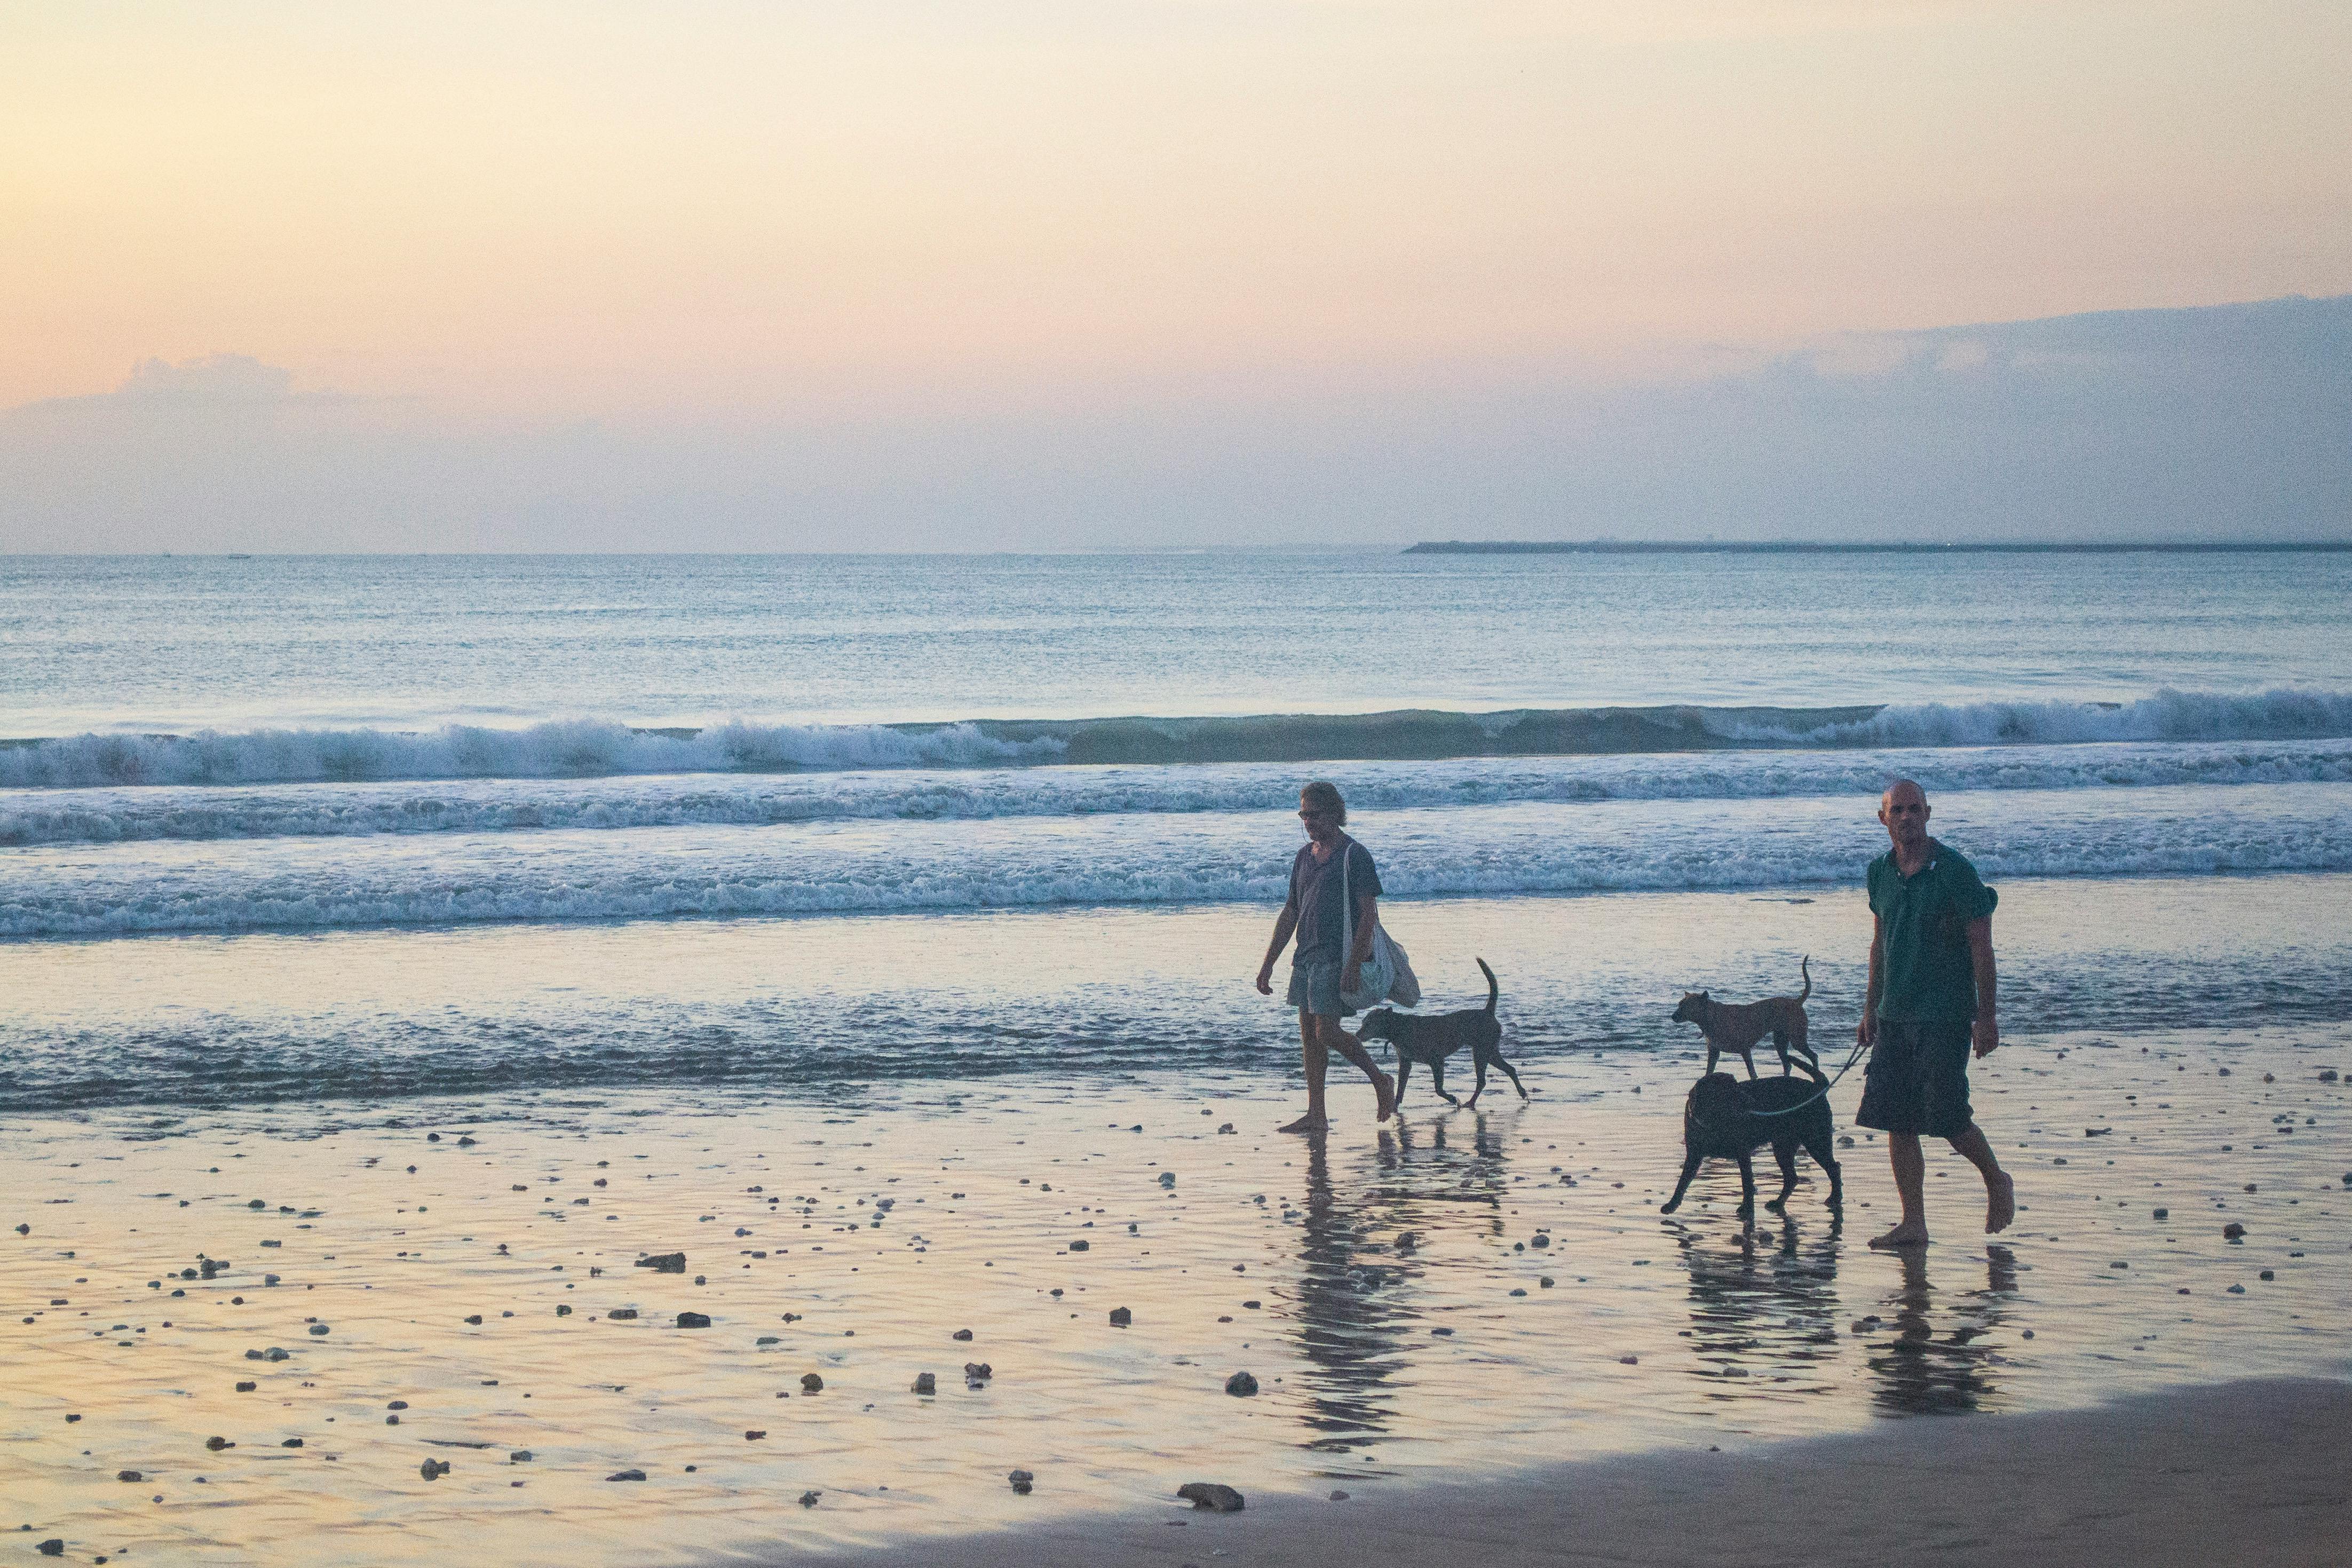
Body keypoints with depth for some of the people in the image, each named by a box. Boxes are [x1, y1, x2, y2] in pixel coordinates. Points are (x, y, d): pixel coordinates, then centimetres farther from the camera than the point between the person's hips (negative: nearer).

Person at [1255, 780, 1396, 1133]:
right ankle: (1316, 1115, 9)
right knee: (1309, 1036, 6)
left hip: (1337, 958, -8)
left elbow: (1369, 915, -13)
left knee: (1327, 1032, -12)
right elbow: (1290, 913, 18)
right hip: (1306, 958, 8)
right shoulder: (1304, 857, 14)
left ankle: (1380, 1080, 8)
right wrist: (1268, 965, 15)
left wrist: (1354, 964, -21)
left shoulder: (1354, 856, -8)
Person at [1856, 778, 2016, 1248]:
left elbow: (1982, 945, -9)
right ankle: (1913, 1224, 7)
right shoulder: (1880, 872, 7)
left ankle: (1997, 1182, 21)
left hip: (1946, 1016, -6)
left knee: (1945, 1117, -6)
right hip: (1895, 1016, 6)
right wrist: (1870, 1009, 18)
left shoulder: (1954, 871, -11)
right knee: (1897, 1122, 2)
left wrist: (1986, 1016, -11)